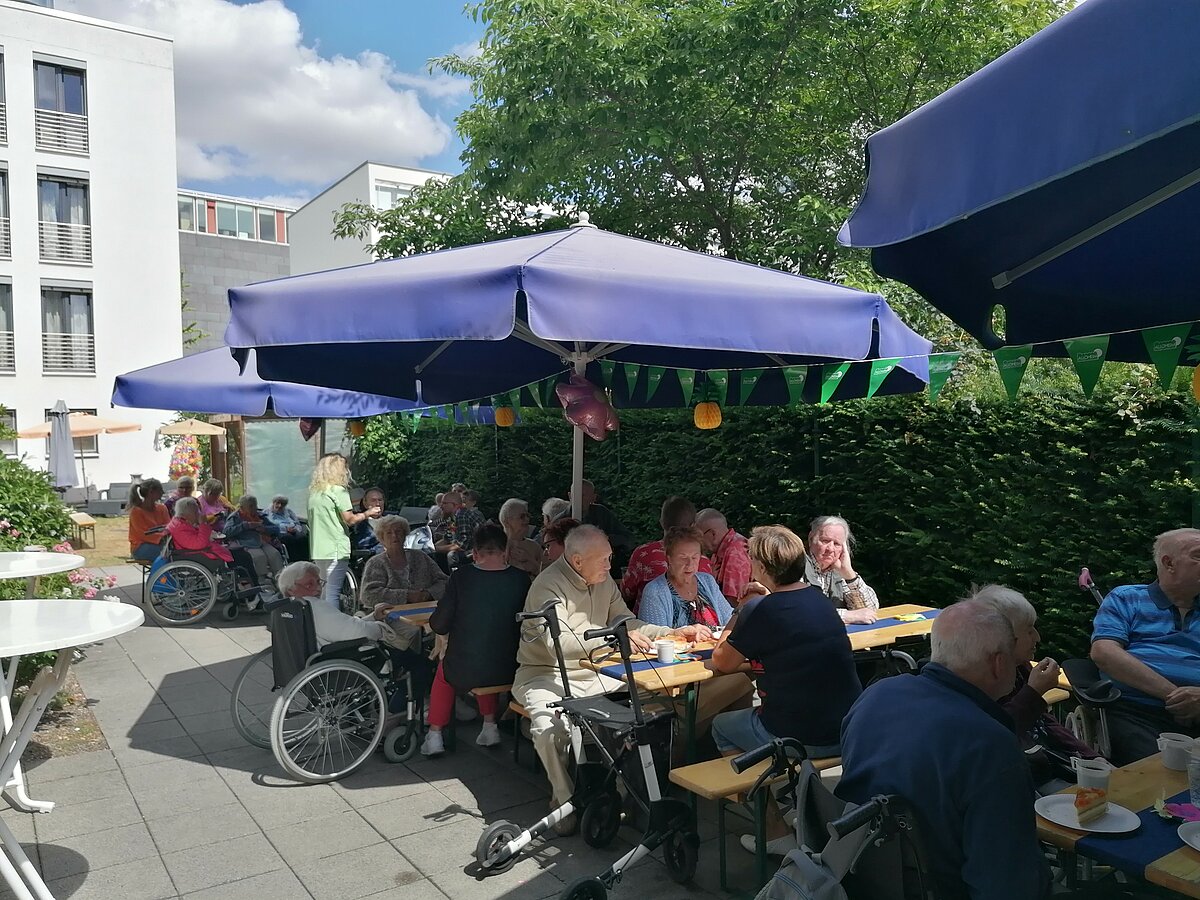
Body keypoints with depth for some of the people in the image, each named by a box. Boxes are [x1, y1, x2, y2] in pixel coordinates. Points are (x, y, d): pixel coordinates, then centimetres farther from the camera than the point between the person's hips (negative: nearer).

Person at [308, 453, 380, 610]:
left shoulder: (314, 491, 12)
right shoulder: (338, 490, -9)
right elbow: (350, 520, -12)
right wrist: (367, 513, 5)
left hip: (317, 550, 8)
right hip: (335, 549, -7)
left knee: (321, 590, 15)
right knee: (332, 592, -7)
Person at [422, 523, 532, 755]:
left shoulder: (461, 576, -14)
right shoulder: (521, 579, -9)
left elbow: (439, 626, -8)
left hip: (464, 673, -2)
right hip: (508, 672, 2)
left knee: (443, 669, 32)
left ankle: (434, 736, 31)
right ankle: (489, 727, 36)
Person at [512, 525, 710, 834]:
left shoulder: (604, 582, 5)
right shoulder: (549, 585, -21)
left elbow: (627, 622, 12)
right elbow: (559, 643, -34)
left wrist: (674, 633, -2)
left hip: (592, 674, 6)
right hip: (547, 676, -6)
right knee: (550, 726, -35)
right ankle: (565, 799, -6)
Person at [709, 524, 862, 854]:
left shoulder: (762, 610, -16)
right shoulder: (817, 598, 6)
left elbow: (721, 663, -4)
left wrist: (743, 607, 3)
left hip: (801, 739, -7)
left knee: (722, 727, 19)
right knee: (755, 710, 32)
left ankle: (774, 830, 15)